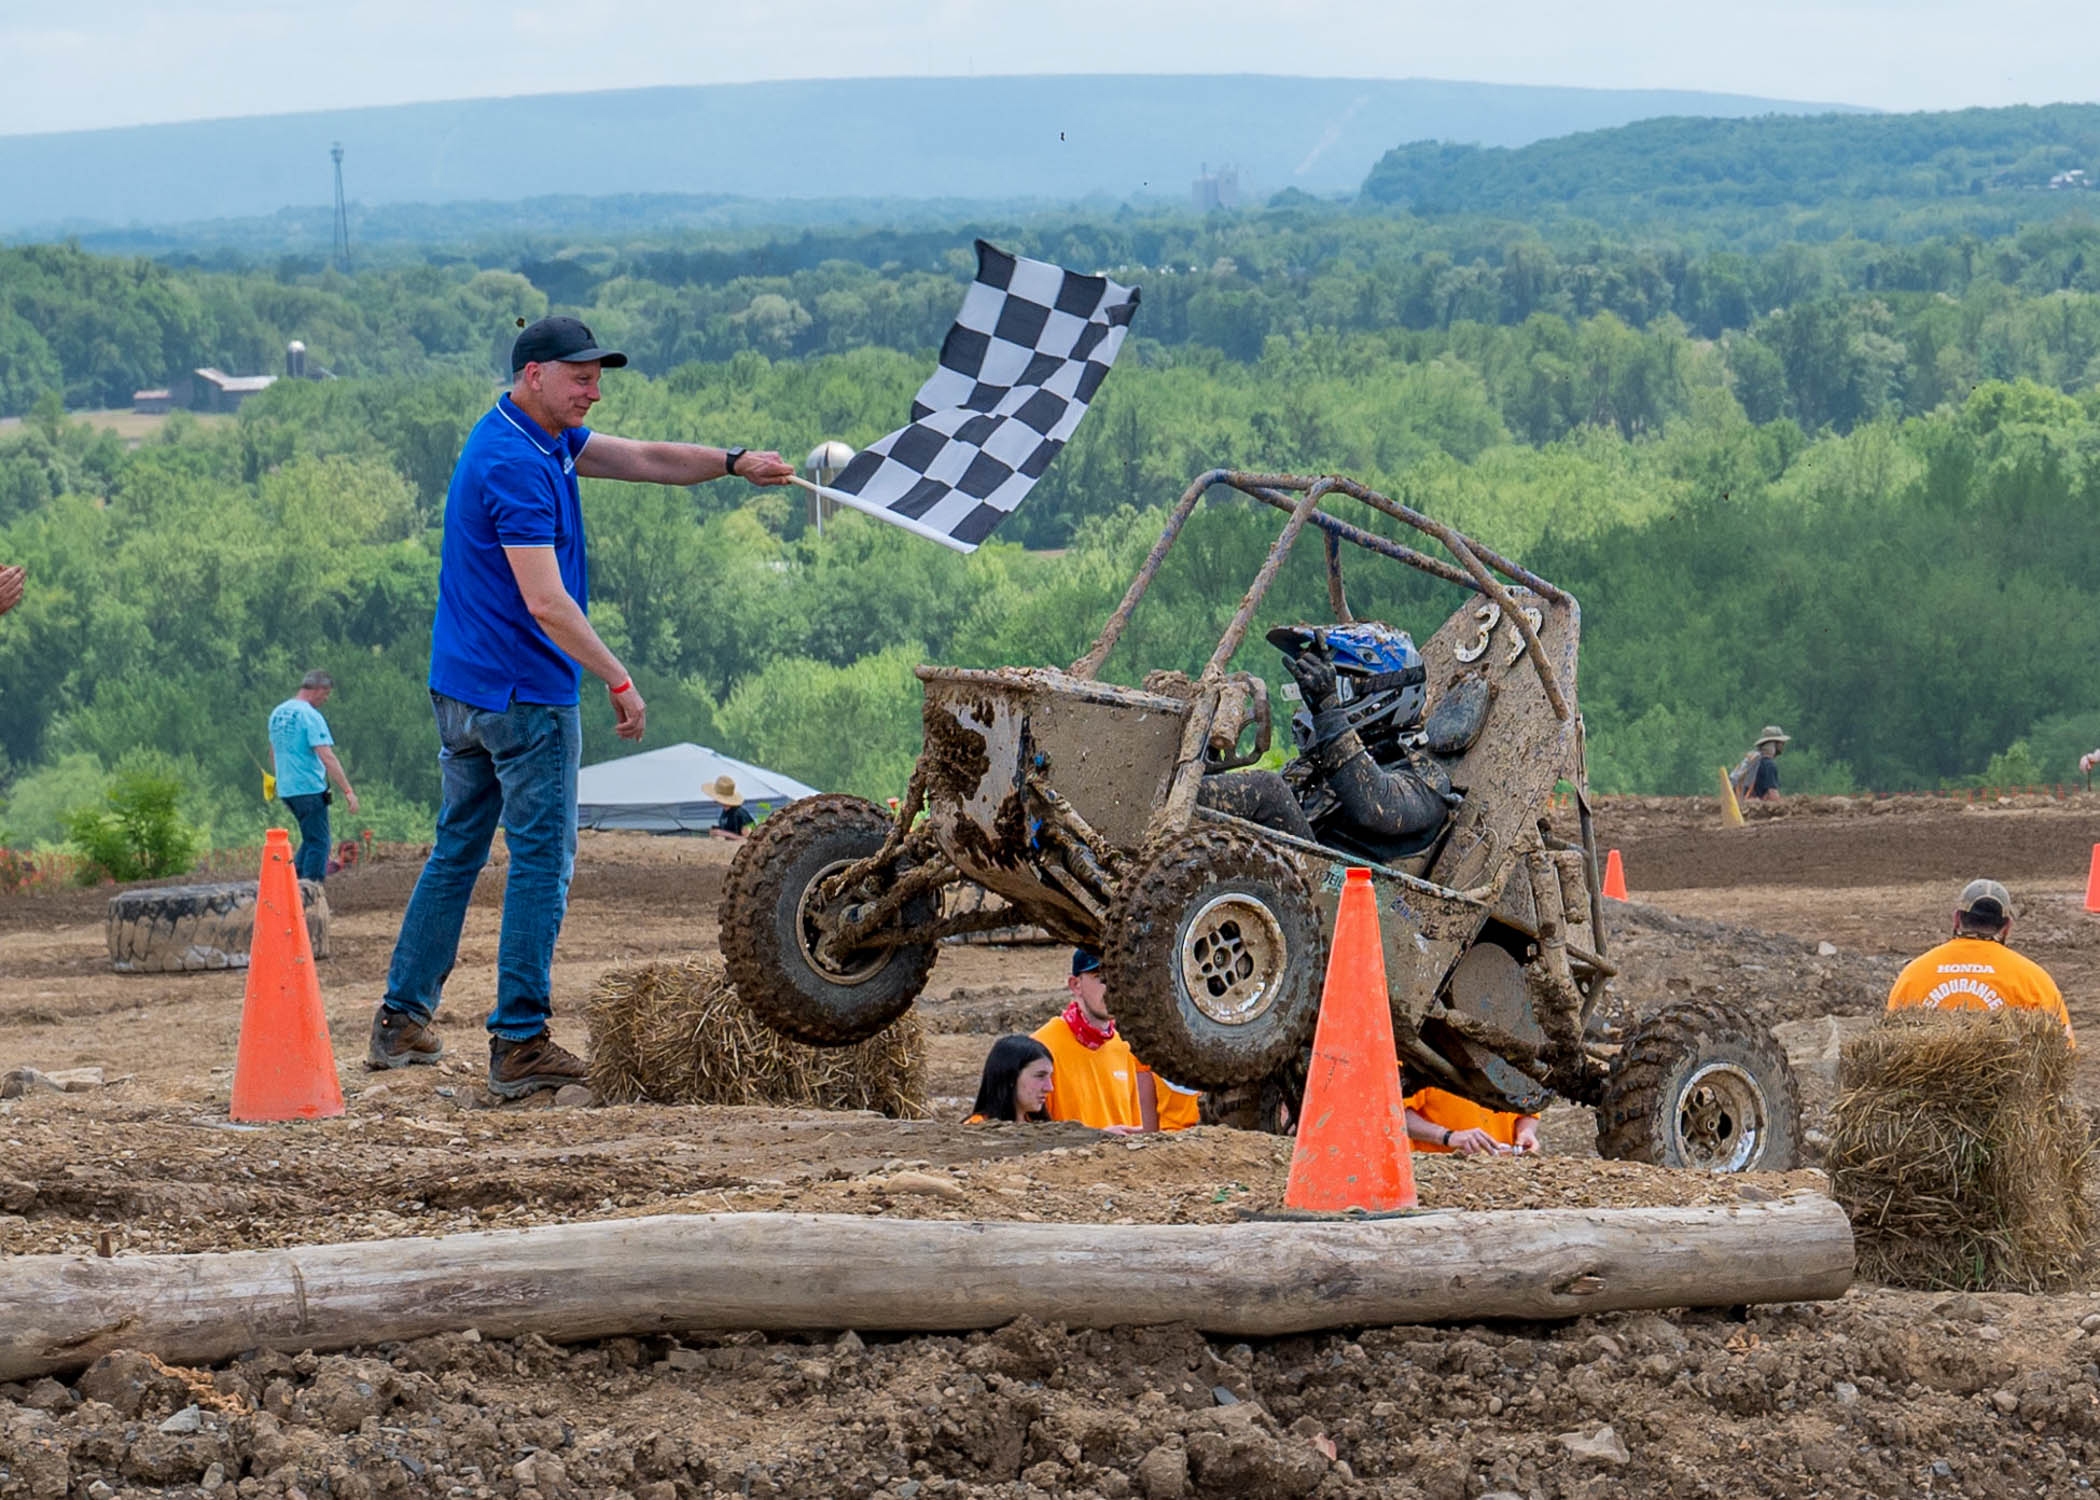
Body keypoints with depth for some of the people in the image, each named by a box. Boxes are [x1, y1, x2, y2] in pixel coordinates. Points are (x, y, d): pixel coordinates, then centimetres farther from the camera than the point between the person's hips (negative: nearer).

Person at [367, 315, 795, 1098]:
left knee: (457, 850, 15)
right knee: (541, 859, -5)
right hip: (525, 694, -10)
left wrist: (734, 463, 0)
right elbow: (545, 604, -24)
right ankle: (519, 1043, -5)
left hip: (461, 689, 10)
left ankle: (401, 1020, 18)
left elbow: (644, 459, 14)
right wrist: (619, 681, -19)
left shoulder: (546, 440, 11)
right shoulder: (515, 466, -21)